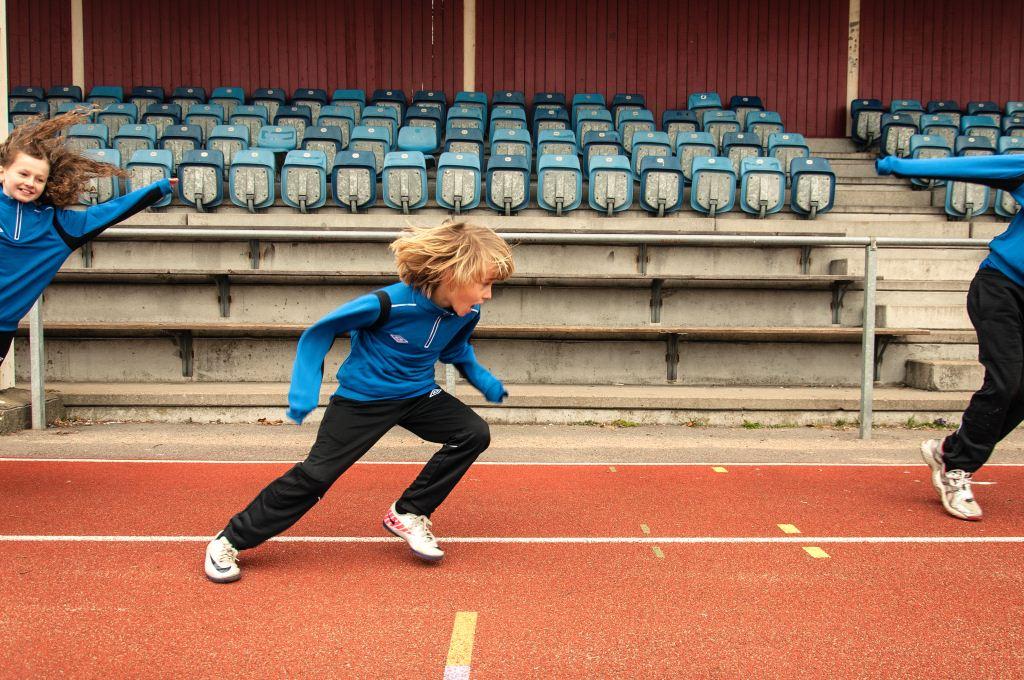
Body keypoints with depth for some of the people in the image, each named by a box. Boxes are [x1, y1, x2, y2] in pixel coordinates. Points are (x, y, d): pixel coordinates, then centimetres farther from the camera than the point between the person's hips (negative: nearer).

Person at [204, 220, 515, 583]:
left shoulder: (467, 314, -12)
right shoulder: (387, 304, -31)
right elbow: (318, 332, -17)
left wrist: (483, 380, 2)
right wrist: (304, 390, -22)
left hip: (418, 395, 6)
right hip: (362, 399, -6)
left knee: (474, 434, -8)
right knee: (316, 474, -7)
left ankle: (408, 514, 5)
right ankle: (229, 541, 9)